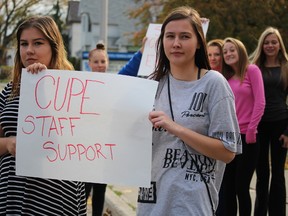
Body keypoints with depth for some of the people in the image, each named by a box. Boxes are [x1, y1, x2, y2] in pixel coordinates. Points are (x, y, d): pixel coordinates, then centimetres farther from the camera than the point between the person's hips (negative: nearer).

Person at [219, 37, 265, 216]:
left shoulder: (252, 70, -3)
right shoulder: (226, 77, 13)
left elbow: (260, 103, -9)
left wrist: (251, 130, -12)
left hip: (246, 137, -5)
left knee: (241, 187, -1)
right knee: (228, 188, 7)